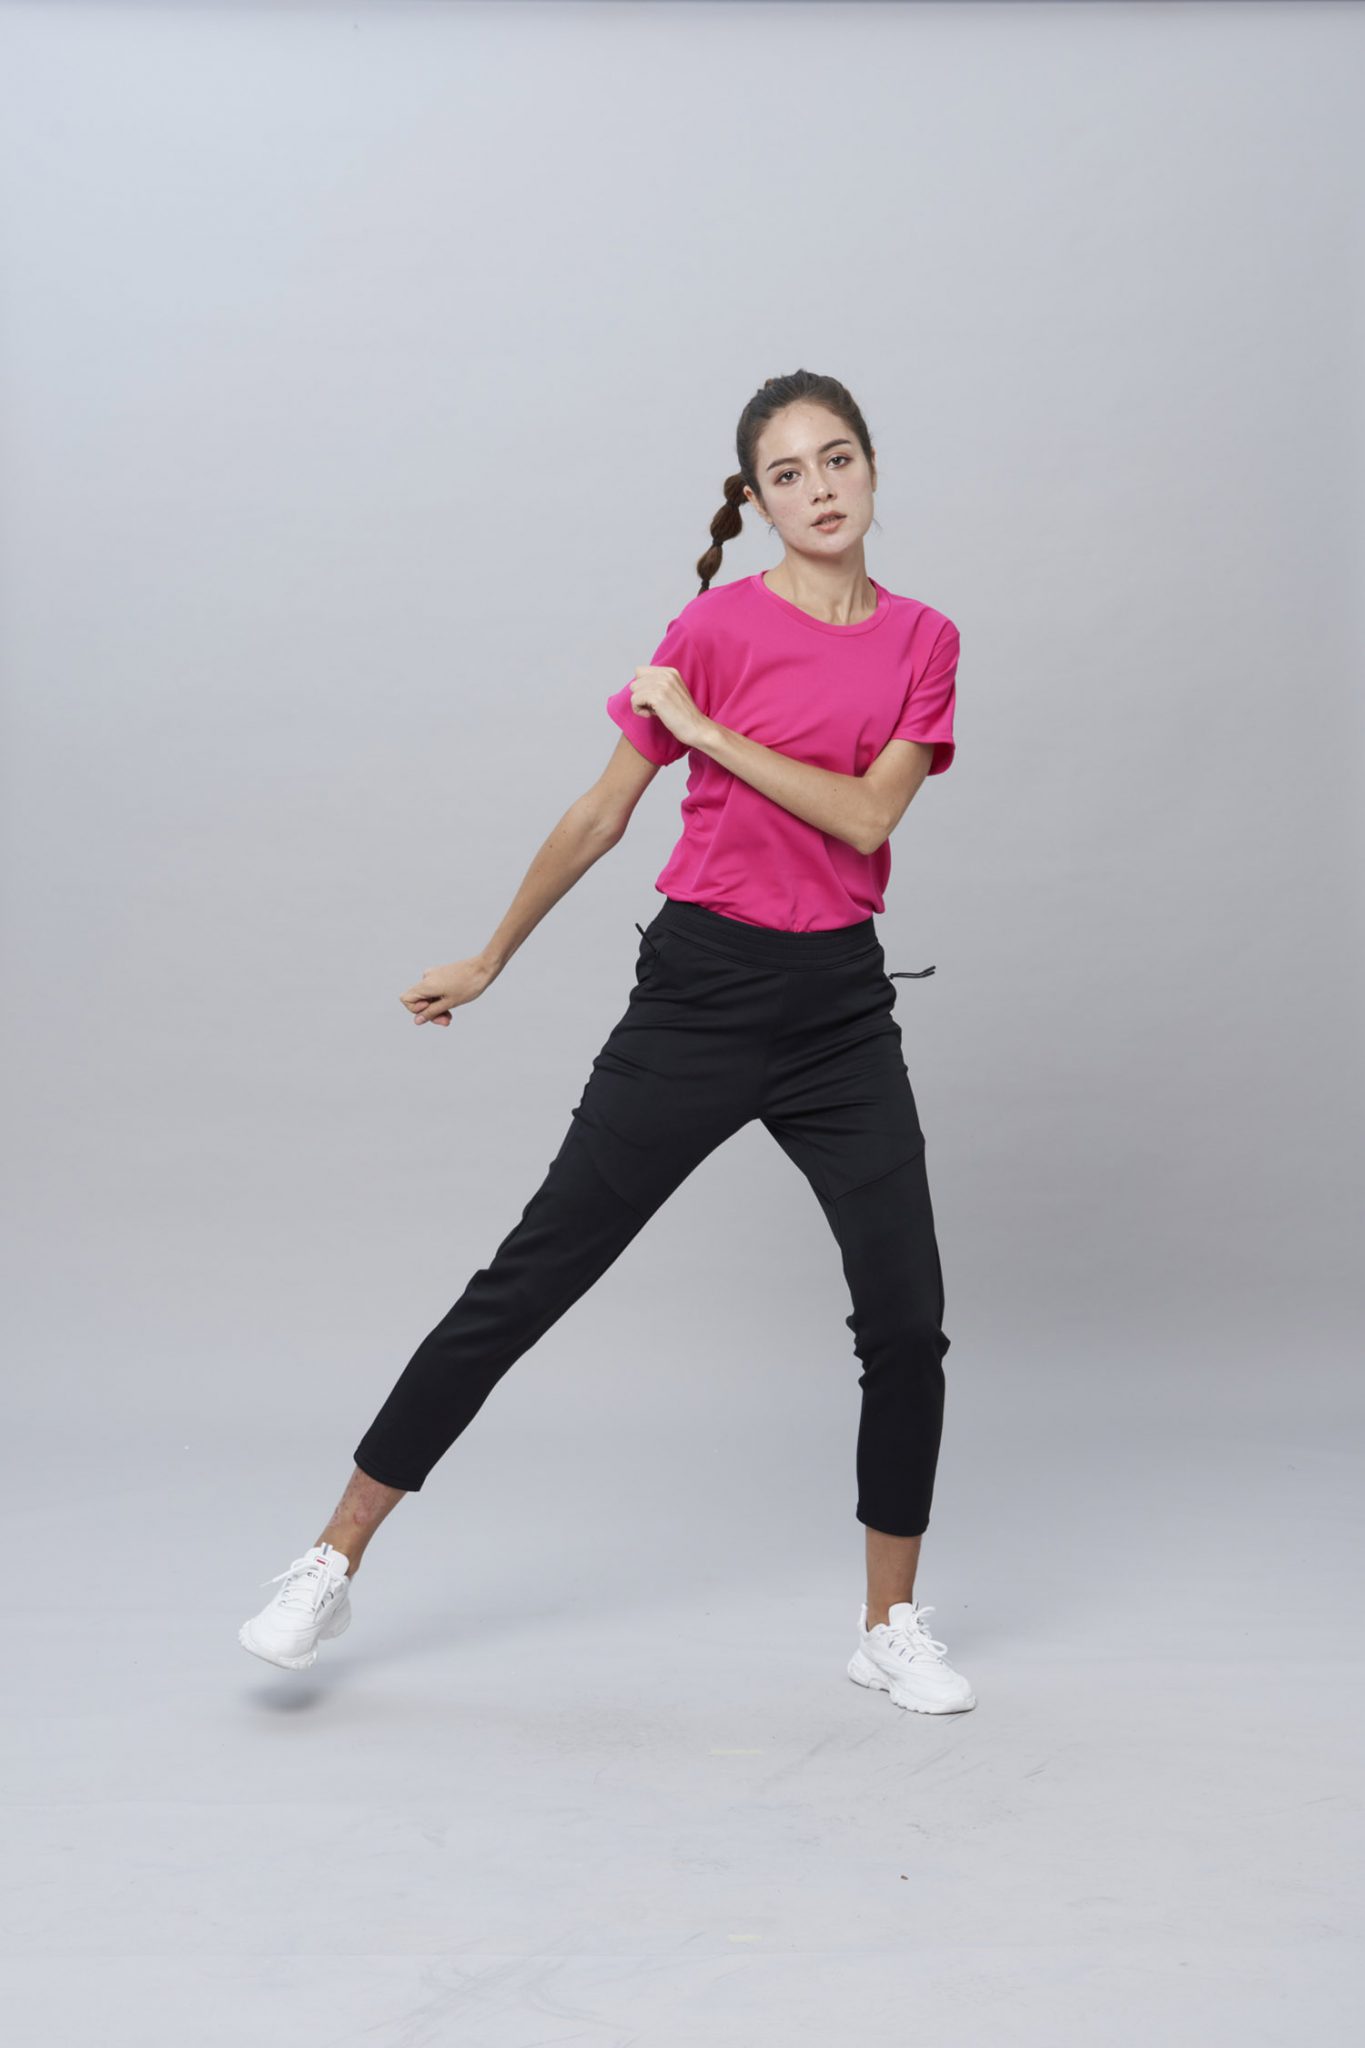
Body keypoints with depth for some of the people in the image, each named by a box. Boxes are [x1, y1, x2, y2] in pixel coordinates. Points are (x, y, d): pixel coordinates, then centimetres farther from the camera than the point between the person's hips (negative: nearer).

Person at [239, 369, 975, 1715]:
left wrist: (701, 726, -12)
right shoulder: (717, 626, -4)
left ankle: (892, 1627, 19)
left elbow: (867, 816, -9)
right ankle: (335, 1559, 12)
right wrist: (489, 961, 10)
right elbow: (601, 815, 4)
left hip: (840, 1007, 3)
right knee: (532, 1277, -1)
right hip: (702, 987, -3)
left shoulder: (924, 642, 6)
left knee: (907, 1319, 0)